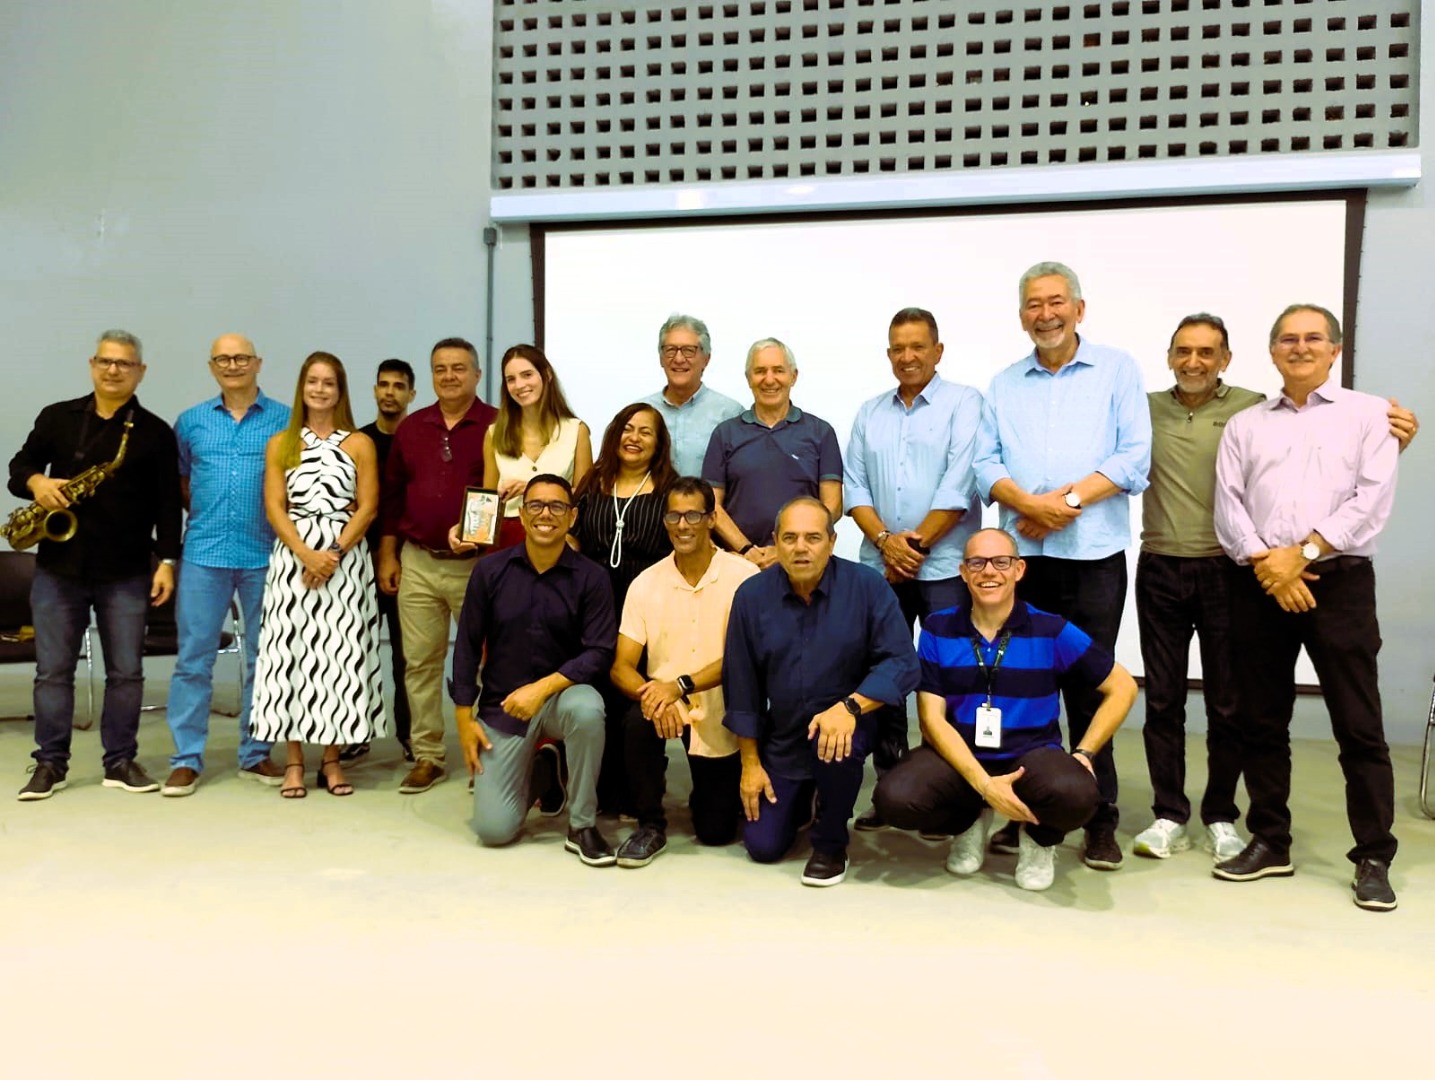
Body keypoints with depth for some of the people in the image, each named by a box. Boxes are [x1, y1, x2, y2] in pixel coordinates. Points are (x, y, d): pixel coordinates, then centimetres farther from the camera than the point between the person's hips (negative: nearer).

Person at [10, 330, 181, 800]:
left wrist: (167, 560, -6)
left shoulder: (156, 432, 2)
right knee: (52, 669, 5)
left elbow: (168, 503, 0)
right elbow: (19, 465, 13)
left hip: (126, 571, -1)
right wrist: (37, 482, -11)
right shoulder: (56, 418, 8)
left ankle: (120, 761, 16)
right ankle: (51, 763, 15)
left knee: (126, 671, 4)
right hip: (59, 566, 1)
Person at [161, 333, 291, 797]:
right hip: (204, 553, 1)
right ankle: (187, 759, 7)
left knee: (262, 657, 7)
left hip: (265, 554, -1)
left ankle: (255, 754, 17)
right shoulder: (190, 421, 10)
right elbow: (178, 479, 20)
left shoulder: (284, 420, 3)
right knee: (193, 657, 0)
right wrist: (203, 515, 8)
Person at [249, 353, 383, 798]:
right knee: (291, 651, -1)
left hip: (346, 556, -1)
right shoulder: (280, 444, 10)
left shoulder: (359, 443, 7)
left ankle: (332, 759, 8)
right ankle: (294, 761, 7)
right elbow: (274, 508, 2)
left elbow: (367, 508, 0)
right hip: (293, 555, 1)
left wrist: (334, 553, -13)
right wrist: (306, 554, -13)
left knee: (342, 653, -1)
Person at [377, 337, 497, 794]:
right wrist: (387, 554, 10)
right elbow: (392, 493, 14)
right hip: (417, 563, 4)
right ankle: (427, 756, 18)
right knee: (420, 661, 8)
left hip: (477, 565, -4)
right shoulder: (411, 428, 10)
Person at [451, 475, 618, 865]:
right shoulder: (490, 570, -3)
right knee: (493, 830, -8)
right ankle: (533, 772, 28)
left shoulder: (591, 577, -8)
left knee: (587, 708, -39)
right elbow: (468, 646, 2)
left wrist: (544, 687, -24)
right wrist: (464, 718, 0)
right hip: (501, 705, 1)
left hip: (562, 693, -1)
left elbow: (600, 652, -12)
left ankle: (582, 827, -16)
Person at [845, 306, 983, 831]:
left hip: (945, 568, -5)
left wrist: (917, 544, -11)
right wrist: (886, 541, -8)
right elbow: (854, 486, 7)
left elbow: (959, 486, -11)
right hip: (880, 567, 5)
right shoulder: (870, 413, 14)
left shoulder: (963, 403, -1)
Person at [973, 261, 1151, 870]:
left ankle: (1100, 820, 10)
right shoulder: (1004, 386, 15)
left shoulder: (1117, 370, 7)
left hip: (1093, 556, -3)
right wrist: (1029, 504, -13)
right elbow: (986, 464, 5)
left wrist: (1066, 500, -12)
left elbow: (1134, 458, -3)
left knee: (1090, 688, 0)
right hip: (1020, 554, 3)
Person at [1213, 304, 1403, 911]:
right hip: (1260, 585, 3)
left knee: (1359, 727, -2)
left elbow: (1373, 499, -4)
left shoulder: (1368, 413, 8)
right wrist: (1266, 563, -10)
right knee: (1261, 722, 7)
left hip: (1339, 581, -2)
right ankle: (1269, 842, 18)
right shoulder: (1244, 426, 15)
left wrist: (1304, 553, -12)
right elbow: (1228, 505, 4)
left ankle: (1374, 858, 7)